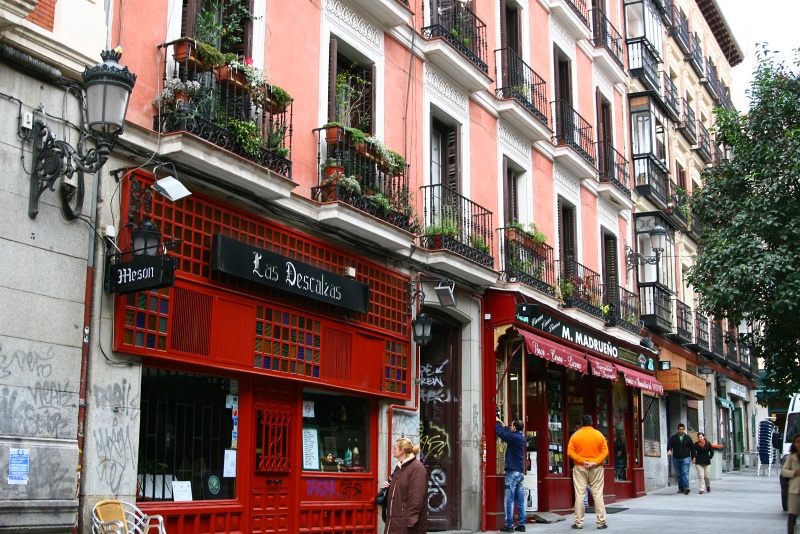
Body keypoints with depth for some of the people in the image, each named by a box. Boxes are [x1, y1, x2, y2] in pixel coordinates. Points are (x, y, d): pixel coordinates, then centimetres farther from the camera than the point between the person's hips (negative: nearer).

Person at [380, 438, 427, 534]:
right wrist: (387, 486, 9)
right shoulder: (400, 467, 15)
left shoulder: (417, 468, -15)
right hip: (396, 519, 9)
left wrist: (411, 520, -24)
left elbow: (416, 497, -21)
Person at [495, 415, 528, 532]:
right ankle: (521, 525, 7)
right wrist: (502, 424, 34)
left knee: (509, 500, -6)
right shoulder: (522, 438, 13)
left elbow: (500, 433, -12)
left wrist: (497, 422, 5)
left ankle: (509, 526, -7)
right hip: (520, 472, 9)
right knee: (520, 500, 7)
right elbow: (509, 433, 28)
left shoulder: (514, 437, -13)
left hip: (512, 472, -9)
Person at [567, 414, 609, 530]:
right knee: (598, 494, 3)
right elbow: (605, 451, -5)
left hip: (580, 468, -1)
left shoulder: (575, 435, 0)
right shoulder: (599, 435, 3)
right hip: (596, 468, 1)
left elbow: (570, 452, -8)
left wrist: (582, 461, -12)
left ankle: (578, 522, 1)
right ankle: (601, 522, 3)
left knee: (579, 495, 0)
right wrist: (596, 462, -12)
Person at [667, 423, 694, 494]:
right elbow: (669, 445, -3)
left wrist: (693, 457, 5)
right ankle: (681, 488, 12)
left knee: (685, 473, -14)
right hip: (676, 458, 2)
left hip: (685, 458, -2)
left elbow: (692, 448, 11)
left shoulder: (688, 438, 7)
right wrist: (669, 450, -25)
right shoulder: (673, 438, 6)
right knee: (678, 474, 6)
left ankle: (686, 487, -21)